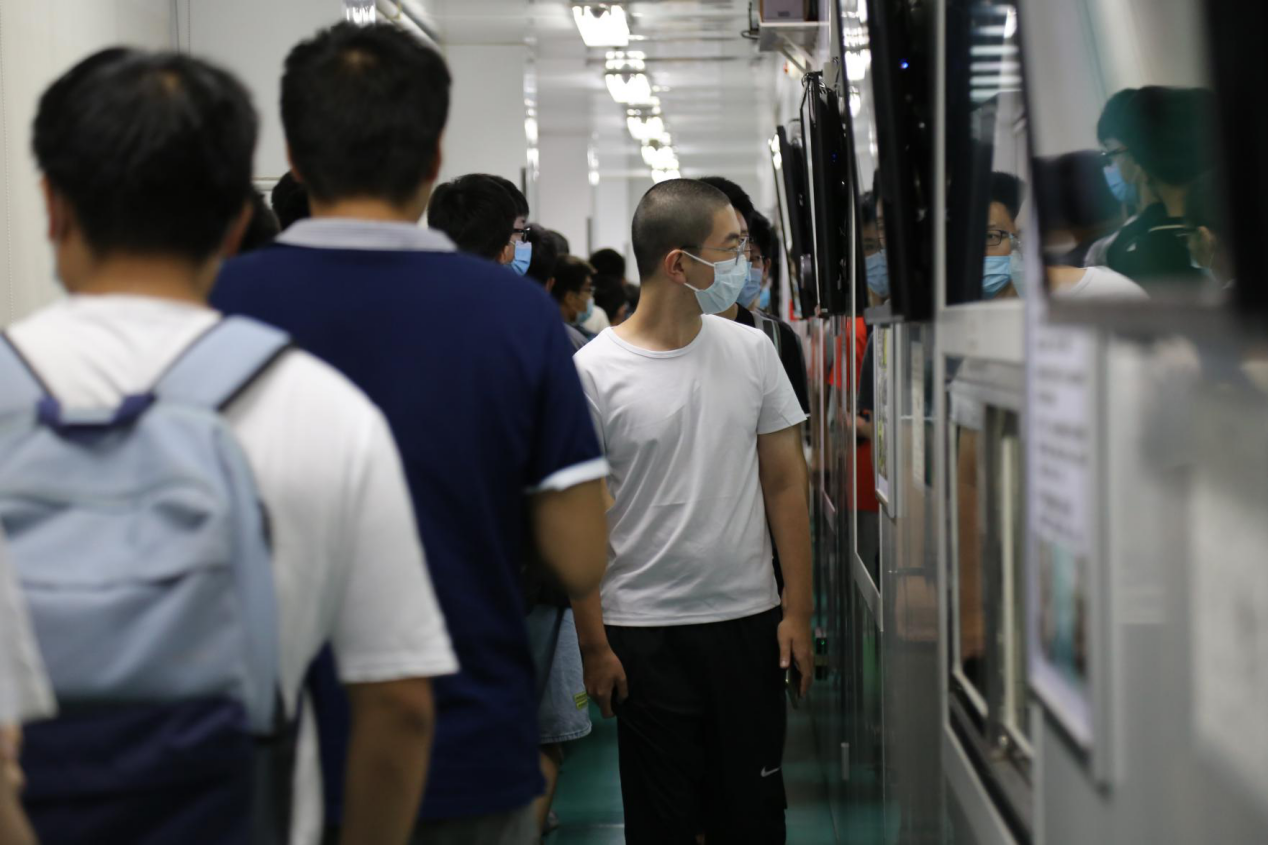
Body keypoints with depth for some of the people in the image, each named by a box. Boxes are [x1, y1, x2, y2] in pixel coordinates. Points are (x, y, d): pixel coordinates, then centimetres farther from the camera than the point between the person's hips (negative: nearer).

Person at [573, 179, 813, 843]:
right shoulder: (594, 370, -8)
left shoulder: (751, 351, 3)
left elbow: (784, 484, 7)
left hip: (749, 621, 3)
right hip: (644, 632, -3)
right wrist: (594, 645, -6)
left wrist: (797, 612, 2)